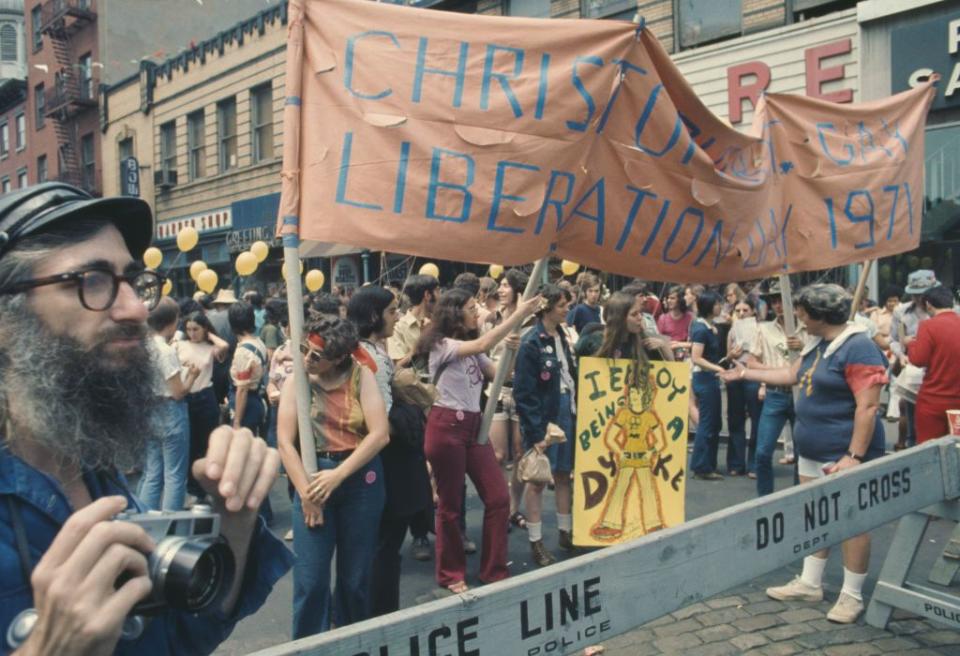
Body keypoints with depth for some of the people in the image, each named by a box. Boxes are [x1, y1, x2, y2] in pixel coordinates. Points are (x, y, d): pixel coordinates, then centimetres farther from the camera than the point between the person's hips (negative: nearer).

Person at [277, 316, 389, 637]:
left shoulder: (361, 376, -5)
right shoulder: (295, 381, -2)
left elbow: (379, 433, -12)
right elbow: (285, 442, -7)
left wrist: (338, 475, -16)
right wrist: (306, 493, -13)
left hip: (360, 479, 0)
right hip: (312, 478, 0)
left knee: (355, 577, 11)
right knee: (310, 580, -2)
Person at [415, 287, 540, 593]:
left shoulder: (471, 349, 17)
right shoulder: (441, 345, -9)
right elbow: (483, 344, -25)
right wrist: (518, 315, -25)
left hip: (474, 425, 8)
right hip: (446, 427, -8)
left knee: (498, 497, 3)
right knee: (450, 504, 4)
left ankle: (494, 571, 16)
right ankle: (451, 574, 21)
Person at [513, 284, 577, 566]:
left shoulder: (563, 337, 7)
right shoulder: (532, 342, -14)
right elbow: (523, 392, -16)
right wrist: (535, 432, -18)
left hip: (567, 413, 7)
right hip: (543, 418, -7)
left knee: (564, 475, 16)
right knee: (538, 479, 3)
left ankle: (565, 532, 30)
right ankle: (536, 542, 12)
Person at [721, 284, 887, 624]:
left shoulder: (859, 348, -20)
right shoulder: (817, 344, 9)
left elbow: (868, 407, -23)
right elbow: (791, 374, 24)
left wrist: (854, 456, -26)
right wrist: (745, 373, 25)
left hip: (844, 454, -9)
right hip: (813, 451, 9)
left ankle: (852, 596, 13)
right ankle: (810, 583, 27)